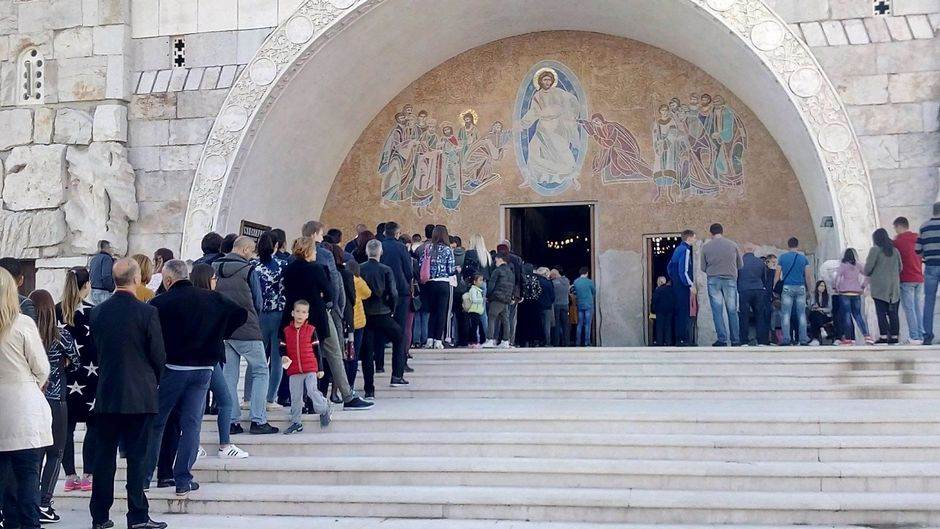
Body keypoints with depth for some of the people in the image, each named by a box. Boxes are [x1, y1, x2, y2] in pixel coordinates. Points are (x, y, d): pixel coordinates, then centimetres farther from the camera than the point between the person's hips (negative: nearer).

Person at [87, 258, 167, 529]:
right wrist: (155, 380, 12)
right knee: (137, 456, 1)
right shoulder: (147, 312, -12)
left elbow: (95, 349, 9)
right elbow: (159, 355, -8)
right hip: (140, 394, -4)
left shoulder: (98, 312, 0)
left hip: (106, 394, 4)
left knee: (104, 455, 10)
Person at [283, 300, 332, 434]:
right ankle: (296, 423, 14)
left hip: (310, 368, -2)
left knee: (312, 391, -14)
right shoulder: (286, 331, 5)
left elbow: (317, 350, 5)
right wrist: (284, 357, -13)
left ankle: (324, 409, 12)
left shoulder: (311, 330, 2)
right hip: (294, 370, 2)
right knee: (295, 398, 4)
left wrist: (320, 369, 5)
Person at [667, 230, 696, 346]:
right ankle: (683, 339, -9)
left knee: (679, 311, 11)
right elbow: (684, 270, -20)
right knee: (684, 312, -8)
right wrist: (691, 285, -17)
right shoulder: (685, 250, -13)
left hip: (676, 285, 9)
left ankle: (678, 338, 14)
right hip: (683, 286, -9)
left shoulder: (678, 249, 16)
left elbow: (669, 267, 21)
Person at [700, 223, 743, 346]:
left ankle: (722, 339, -3)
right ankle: (735, 340, 8)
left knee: (717, 311, 2)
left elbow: (703, 268, 6)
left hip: (713, 280, -1)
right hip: (730, 279, 1)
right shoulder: (733, 245, 2)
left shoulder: (706, 247, 0)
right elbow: (740, 264, 10)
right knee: (732, 311, 7)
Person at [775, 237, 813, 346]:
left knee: (785, 314, -1)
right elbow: (808, 276, 5)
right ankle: (803, 339, 4)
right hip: (800, 288, 1)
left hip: (787, 288, -1)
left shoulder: (782, 258, 3)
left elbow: (777, 275, 1)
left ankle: (786, 339, -7)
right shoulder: (803, 258, 6)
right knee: (801, 314, 6)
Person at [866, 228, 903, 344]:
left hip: (879, 287, -5)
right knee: (893, 312, 7)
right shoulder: (895, 251, 8)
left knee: (881, 312, -4)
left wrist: (867, 274, 11)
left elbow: (868, 268, -10)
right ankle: (894, 336, 6)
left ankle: (883, 336, -11)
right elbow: (900, 268, 14)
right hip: (894, 287, 5)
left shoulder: (875, 250, -8)